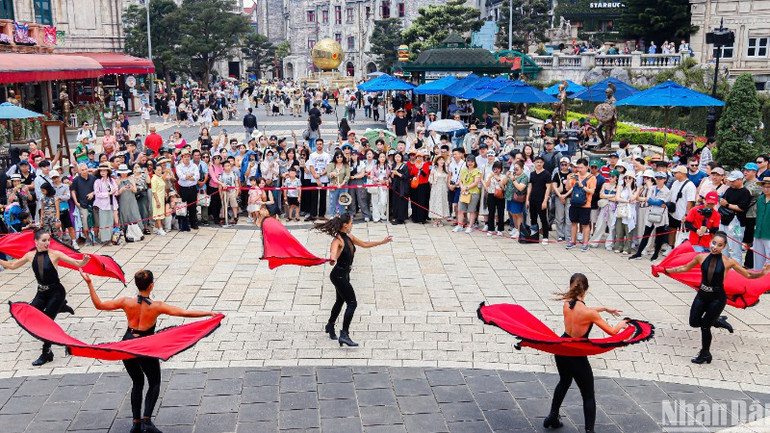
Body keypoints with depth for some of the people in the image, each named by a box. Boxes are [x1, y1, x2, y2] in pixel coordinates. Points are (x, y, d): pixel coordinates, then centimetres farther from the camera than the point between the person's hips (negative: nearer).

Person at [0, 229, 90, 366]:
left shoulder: (54, 254, -14)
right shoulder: (30, 256, -1)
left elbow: (77, 263, -21)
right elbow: (12, 266, 13)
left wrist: (84, 261, -43)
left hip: (56, 292, -5)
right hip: (42, 293, 5)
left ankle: (46, 353, 10)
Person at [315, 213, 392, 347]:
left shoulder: (349, 237, 5)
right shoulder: (338, 240, -21)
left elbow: (364, 244, 18)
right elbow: (333, 251, -43)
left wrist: (382, 242, 18)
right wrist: (333, 259, -66)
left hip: (344, 275, 9)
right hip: (339, 275, -9)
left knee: (340, 301, 24)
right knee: (352, 303, -11)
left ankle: (330, 326, 44)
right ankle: (344, 335, -11)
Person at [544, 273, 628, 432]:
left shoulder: (566, 305, -7)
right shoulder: (589, 313, -24)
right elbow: (612, 331, -14)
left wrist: (605, 309, 22)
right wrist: (621, 324, 9)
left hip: (561, 351, 7)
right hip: (577, 357, -7)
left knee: (564, 382, 32)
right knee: (588, 396, 8)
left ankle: (552, 418, 43)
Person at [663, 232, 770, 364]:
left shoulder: (728, 262, -12)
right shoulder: (701, 257, -5)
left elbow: (748, 275, -6)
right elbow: (685, 268, 10)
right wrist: (666, 270, 8)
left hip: (717, 298, -4)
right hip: (702, 295, 4)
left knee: (705, 326, 1)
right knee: (693, 322, 7)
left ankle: (705, 354, 24)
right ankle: (717, 321, 33)